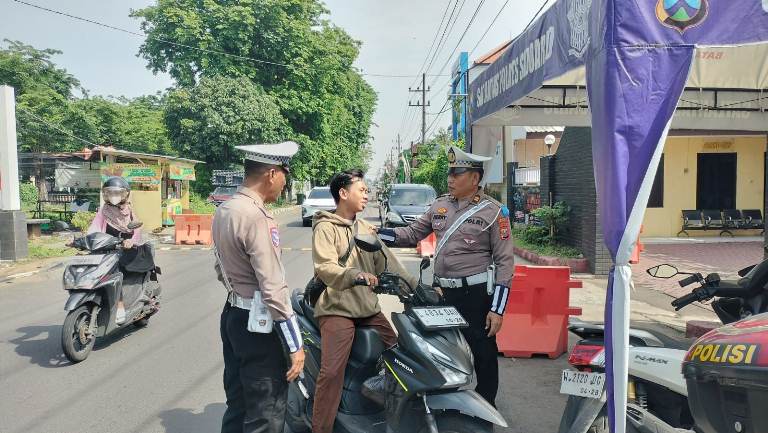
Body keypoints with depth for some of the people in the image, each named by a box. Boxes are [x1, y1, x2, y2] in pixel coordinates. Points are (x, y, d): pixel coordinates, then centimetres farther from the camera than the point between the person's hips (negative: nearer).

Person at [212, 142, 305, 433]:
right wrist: (295, 344, -19)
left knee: (237, 404, 20)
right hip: (258, 324, -9)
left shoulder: (223, 210, 7)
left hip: (232, 315, 9)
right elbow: (273, 288, -24)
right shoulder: (256, 216, -22)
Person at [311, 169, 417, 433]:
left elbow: (387, 262, 12)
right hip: (337, 309, -7)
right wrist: (356, 274, -36)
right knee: (332, 371, -16)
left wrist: (416, 286, 2)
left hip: (369, 307, 7)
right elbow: (324, 268, -18)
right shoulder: (325, 227, -5)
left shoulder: (366, 228, 17)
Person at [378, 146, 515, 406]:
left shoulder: (493, 211, -8)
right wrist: (377, 234, -2)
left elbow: (505, 261, -9)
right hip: (442, 292, 6)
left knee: (483, 353, 6)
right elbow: (413, 233, 13)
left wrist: (498, 309, -13)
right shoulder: (440, 205, 8)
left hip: (476, 294, -5)